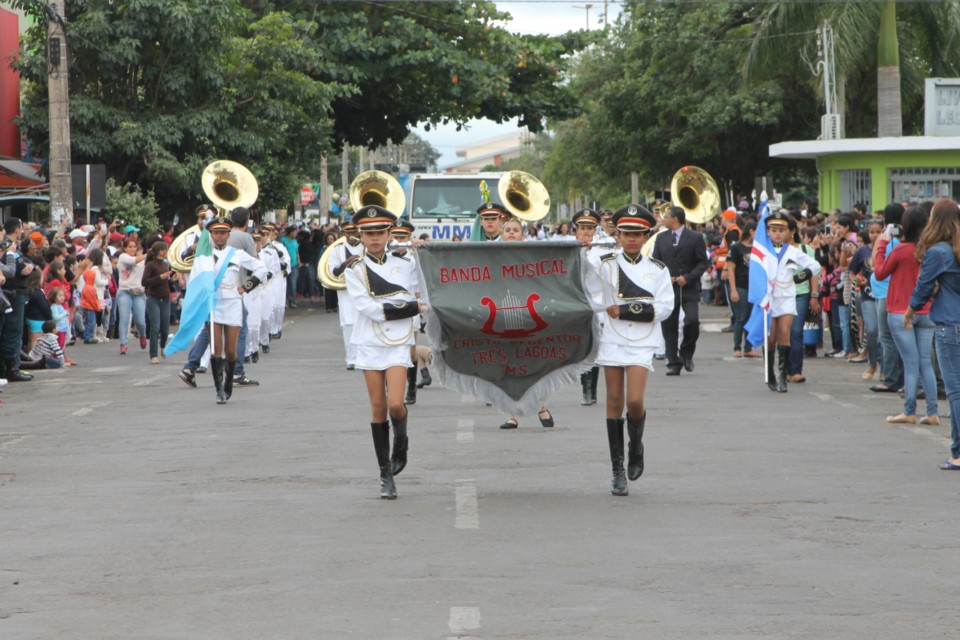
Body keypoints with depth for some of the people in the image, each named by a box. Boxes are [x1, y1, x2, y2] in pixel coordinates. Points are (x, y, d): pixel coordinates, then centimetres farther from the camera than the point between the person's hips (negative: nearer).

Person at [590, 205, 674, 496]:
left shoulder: (658, 270, 6)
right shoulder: (605, 265, 5)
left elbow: (664, 308, -3)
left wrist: (624, 310, -10)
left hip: (642, 343, -1)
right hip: (612, 340, 1)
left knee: (635, 401, -15)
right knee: (614, 402, 1)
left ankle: (636, 447, 16)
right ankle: (618, 470, 7)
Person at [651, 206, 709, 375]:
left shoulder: (695, 238, 0)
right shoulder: (661, 238, 12)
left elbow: (703, 262, 0)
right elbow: (655, 262, 13)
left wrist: (687, 278, -12)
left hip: (689, 289, -3)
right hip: (667, 289, 3)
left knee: (692, 320, -17)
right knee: (669, 326, 0)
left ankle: (686, 353, 8)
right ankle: (673, 363, 6)